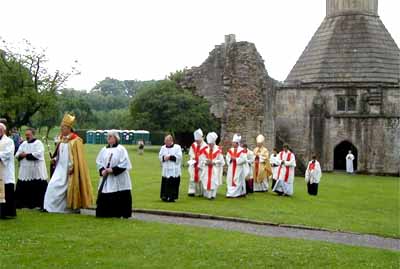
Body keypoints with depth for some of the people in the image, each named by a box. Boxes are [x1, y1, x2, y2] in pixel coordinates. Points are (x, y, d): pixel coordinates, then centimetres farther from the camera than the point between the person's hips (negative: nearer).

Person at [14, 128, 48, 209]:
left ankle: (43, 205, 0)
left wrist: (26, 155, -13)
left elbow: (38, 154, -18)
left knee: (40, 189, -4)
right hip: (25, 172, 6)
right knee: (21, 189, 6)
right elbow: (17, 155, 10)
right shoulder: (23, 144, 14)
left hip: (37, 172, -6)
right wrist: (20, 155, -13)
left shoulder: (38, 143, -4)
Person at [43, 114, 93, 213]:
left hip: (69, 169, -7)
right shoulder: (62, 139, 11)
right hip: (60, 168, 7)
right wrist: (55, 158, 3)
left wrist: (71, 167, -17)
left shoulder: (75, 140, -12)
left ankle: (72, 207, 12)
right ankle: (50, 206, 5)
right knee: (53, 186, -1)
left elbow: (77, 156, -14)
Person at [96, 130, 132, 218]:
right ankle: (107, 214, 12)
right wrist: (102, 170, -8)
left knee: (120, 198, -4)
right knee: (104, 198, 3)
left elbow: (124, 164, -11)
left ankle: (119, 214, 5)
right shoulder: (104, 150, 12)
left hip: (118, 180, -5)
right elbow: (99, 162, 12)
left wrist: (113, 170, -17)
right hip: (106, 179, 5)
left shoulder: (121, 149, -5)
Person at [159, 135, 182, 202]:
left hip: (174, 170, -3)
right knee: (165, 183, 1)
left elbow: (179, 157, -10)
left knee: (173, 183, -5)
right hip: (165, 170, 3)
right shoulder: (163, 147, 11)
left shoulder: (177, 147, -2)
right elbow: (160, 156, 9)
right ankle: (165, 196, 8)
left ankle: (172, 197, 2)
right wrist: (164, 157, -12)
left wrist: (170, 157, -16)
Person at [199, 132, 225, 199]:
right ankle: (206, 194, 9)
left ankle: (212, 194, -2)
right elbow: (201, 159, 8)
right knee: (206, 181, 0)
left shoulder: (218, 150, -2)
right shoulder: (205, 150, 8)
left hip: (215, 170, -3)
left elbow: (221, 160, -3)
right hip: (206, 169, 3)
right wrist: (206, 162, -10)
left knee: (214, 181, -7)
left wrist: (213, 162, -14)